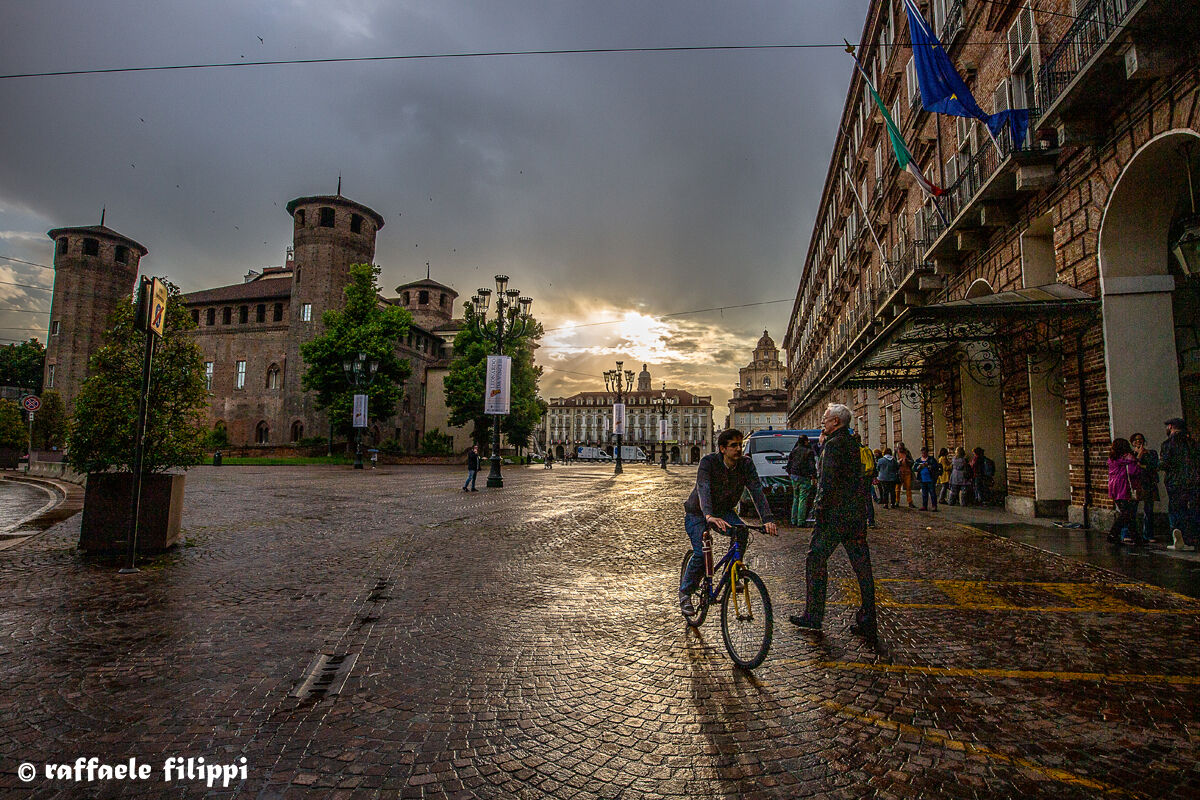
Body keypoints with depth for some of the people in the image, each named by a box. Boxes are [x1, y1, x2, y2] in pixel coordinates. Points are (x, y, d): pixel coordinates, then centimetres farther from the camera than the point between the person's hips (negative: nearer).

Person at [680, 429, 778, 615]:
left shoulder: (746, 464, -13)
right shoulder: (708, 462, -25)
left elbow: (757, 491, -22)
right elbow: (703, 490, -39)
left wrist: (767, 519, -37)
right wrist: (709, 516, -57)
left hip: (723, 511, 4)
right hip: (697, 514, -4)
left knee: (741, 531, -26)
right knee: (701, 554, -19)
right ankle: (685, 594, 4)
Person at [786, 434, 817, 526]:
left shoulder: (794, 450, 7)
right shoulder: (809, 452, -12)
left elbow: (789, 463, 14)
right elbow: (812, 466, -14)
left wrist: (789, 473, 27)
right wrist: (814, 476, -4)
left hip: (794, 476, 6)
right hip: (804, 478, -6)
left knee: (795, 498, 16)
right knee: (803, 499, -2)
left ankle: (794, 520, 19)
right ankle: (801, 521, -3)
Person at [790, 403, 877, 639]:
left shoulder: (833, 445, -13)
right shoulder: (852, 444, 15)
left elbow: (828, 481, -19)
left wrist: (820, 508, -10)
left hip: (835, 514, -9)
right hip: (857, 514, 9)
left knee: (815, 560, 2)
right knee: (861, 565, 9)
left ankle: (813, 617, 9)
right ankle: (867, 622, 15)